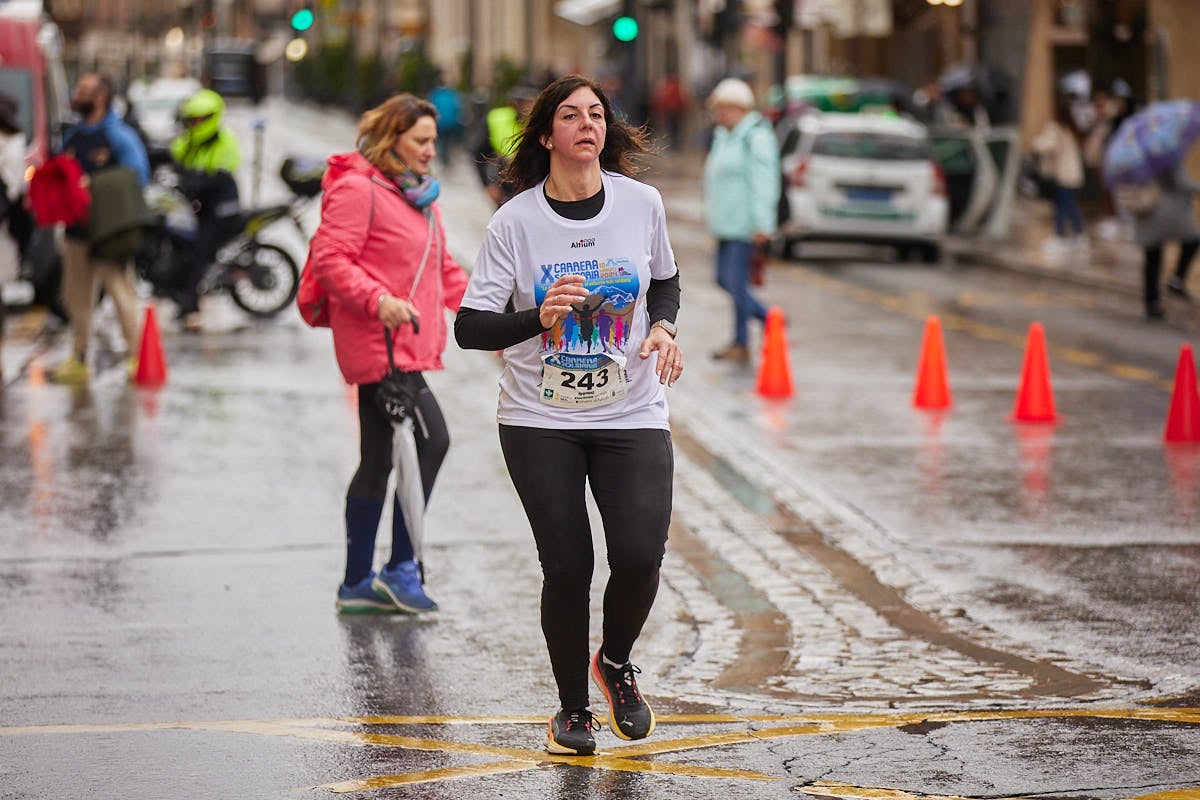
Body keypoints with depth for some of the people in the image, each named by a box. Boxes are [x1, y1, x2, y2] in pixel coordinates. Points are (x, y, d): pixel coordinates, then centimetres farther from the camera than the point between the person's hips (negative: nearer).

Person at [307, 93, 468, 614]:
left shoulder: (421, 199, 20)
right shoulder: (357, 190, -9)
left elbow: (444, 272, 27)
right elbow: (329, 258, -17)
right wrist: (378, 300, -27)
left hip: (411, 346, 10)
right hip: (377, 344, -10)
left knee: (378, 462, 11)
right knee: (432, 440, -16)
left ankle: (357, 584, 17)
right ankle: (401, 569, -10)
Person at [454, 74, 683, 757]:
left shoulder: (642, 203, -1)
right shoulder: (516, 221, -8)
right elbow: (470, 328, -9)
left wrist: (663, 328, -3)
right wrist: (539, 319, -26)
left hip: (632, 416, 1)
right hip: (540, 421, -1)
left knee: (641, 554, -12)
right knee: (567, 565, -2)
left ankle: (616, 663, 20)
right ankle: (572, 706, 21)